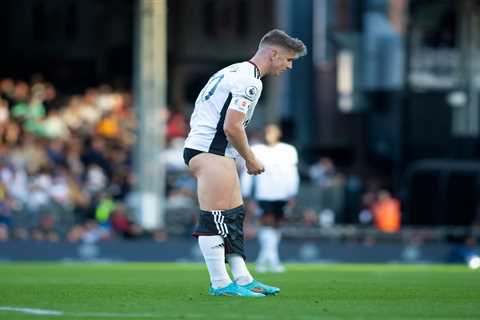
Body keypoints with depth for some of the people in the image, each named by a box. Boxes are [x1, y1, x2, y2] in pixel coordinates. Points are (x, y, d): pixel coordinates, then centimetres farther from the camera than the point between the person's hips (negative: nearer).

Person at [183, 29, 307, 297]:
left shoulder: (235, 72, 19)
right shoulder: (249, 81, -14)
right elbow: (232, 127, -20)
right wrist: (250, 159, -6)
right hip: (209, 153, -11)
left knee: (234, 215, 11)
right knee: (215, 219, -9)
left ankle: (243, 279, 11)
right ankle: (220, 283, -9)